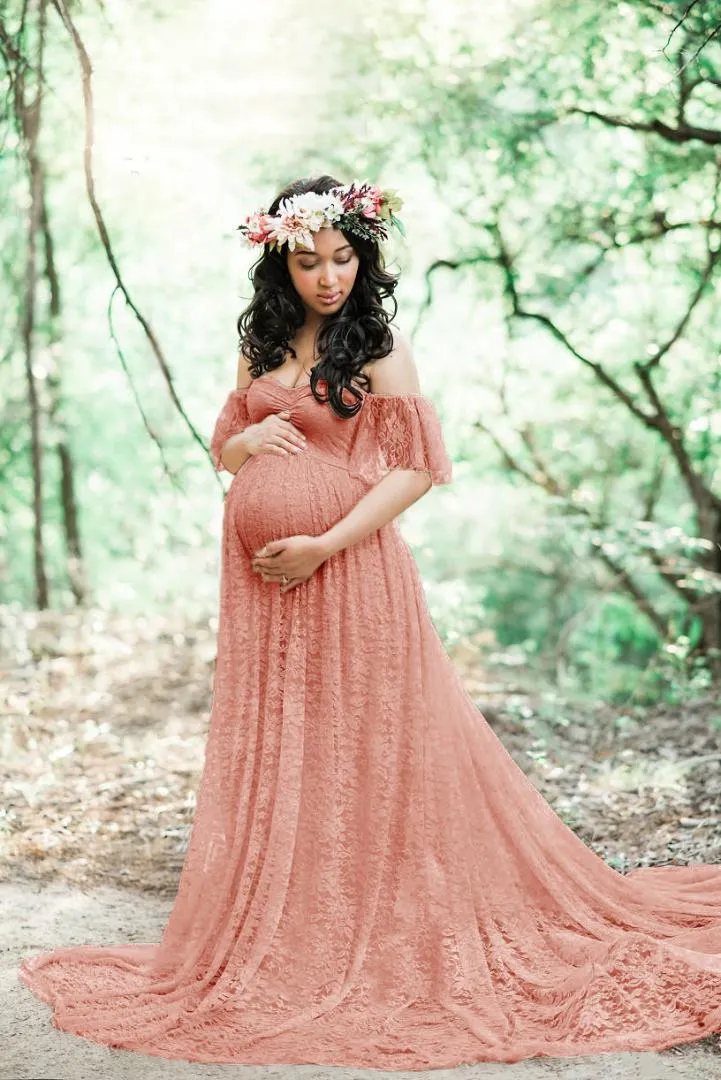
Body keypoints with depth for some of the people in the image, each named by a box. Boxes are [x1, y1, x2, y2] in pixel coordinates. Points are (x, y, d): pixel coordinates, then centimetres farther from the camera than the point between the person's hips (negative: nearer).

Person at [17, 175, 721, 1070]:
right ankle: (282, 937, 20)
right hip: (261, 578, 6)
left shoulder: (381, 350, -3)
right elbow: (221, 449, 21)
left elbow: (414, 469, -9)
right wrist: (246, 437, -4)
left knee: (360, 750, 0)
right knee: (268, 749, 8)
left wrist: (322, 545, -16)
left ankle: (373, 939, 13)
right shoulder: (262, 347, 12)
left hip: (347, 569, -5)